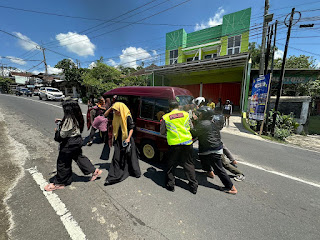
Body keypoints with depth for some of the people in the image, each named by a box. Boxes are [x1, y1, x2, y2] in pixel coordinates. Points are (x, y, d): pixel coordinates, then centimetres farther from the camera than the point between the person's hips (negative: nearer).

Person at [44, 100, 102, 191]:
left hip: (69, 143, -8)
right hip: (77, 140, 9)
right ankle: (94, 171, 24)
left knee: (62, 162, 9)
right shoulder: (76, 117, 2)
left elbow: (63, 134, -21)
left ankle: (59, 183, 28)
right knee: (79, 156, 21)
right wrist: (61, 121, 15)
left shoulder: (69, 118, -23)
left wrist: (57, 131, -1)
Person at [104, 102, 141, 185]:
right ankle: (114, 176, 19)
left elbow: (131, 128, -11)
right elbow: (105, 115, 12)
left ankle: (135, 171, 31)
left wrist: (128, 138, -19)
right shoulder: (115, 116, 2)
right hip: (118, 140, 5)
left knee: (129, 156, 9)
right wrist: (110, 108, -3)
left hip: (126, 140, -4)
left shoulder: (127, 117, -15)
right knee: (117, 157, 7)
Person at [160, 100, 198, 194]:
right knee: (188, 164, 17)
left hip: (174, 144, -2)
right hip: (187, 142, 3)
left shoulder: (165, 117, -2)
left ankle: (170, 185, 28)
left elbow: (162, 132, 6)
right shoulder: (186, 114, 5)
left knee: (171, 165, 16)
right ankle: (193, 186, 27)